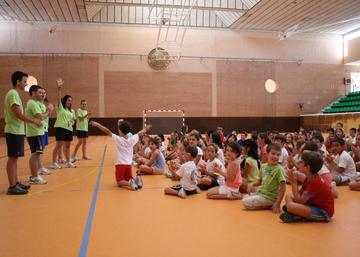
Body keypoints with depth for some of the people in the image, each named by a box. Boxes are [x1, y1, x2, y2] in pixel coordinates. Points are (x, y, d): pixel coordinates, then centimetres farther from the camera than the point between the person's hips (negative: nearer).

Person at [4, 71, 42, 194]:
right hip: (14, 131, -10)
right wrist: (33, 121, -11)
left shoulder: (14, 94, 16)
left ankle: (16, 183, 22)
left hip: (16, 131, 10)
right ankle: (12, 187, -1)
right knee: (12, 158, -6)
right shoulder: (13, 94, -14)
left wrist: (33, 121, 12)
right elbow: (18, 114, -21)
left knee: (14, 158, 13)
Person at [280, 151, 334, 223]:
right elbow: (300, 195, 9)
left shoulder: (315, 181, -24)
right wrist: (294, 181, -5)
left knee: (291, 206, -32)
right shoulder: (309, 178, 6)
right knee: (288, 196, 10)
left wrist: (294, 182, -16)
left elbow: (299, 200, -21)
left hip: (323, 212, -10)